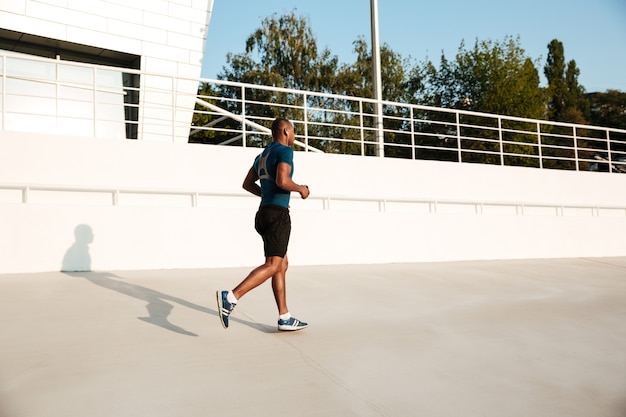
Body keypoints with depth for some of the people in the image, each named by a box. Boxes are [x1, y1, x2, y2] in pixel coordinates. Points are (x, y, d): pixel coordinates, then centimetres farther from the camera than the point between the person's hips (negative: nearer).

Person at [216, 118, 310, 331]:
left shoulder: (263, 154, 21)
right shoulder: (285, 150, -7)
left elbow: (247, 184, 25)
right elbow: (282, 181, -23)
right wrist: (301, 189, -4)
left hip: (264, 213, 10)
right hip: (278, 215, -10)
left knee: (282, 265, 12)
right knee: (272, 265, -14)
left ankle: (285, 318, 12)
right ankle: (231, 297, -26)